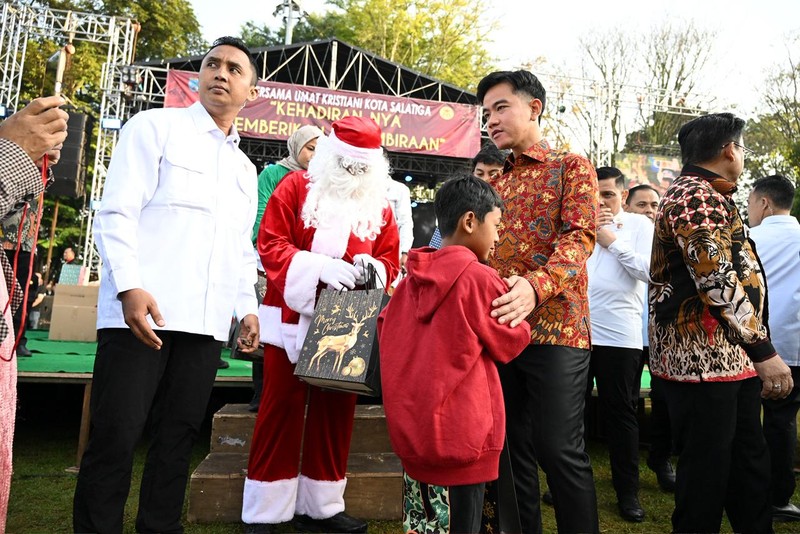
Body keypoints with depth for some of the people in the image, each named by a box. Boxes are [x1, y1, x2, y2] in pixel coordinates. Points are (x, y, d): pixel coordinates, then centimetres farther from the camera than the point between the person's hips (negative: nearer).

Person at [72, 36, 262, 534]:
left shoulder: (246, 169, 21)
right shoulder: (156, 127, 4)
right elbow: (116, 212, -6)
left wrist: (248, 306, 12)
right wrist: (130, 287, -18)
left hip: (207, 322, 5)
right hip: (142, 310, -5)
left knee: (179, 436, 9)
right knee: (115, 438, -2)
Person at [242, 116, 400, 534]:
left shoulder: (379, 204, 9)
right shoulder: (295, 187, -1)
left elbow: (390, 258, 8)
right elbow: (270, 245, -8)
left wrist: (372, 267, -16)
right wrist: (319, 266, -23)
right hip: (291, 318, -3)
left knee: (336, 409, 8)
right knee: (282, 407, 3)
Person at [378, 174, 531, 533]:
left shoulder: (412, 279, 4)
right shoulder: (480, 278, -15)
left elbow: (385, 330, 16)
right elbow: (511, 343, -3)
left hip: (410, 429, 7)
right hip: (458, 435, -6)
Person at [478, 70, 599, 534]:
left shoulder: (572, 167, 3)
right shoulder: (495, 182, 21)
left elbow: (579, 237, -12)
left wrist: (536, 286, -30)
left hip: (555, 328, -5)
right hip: (498, 329, 6)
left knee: (559, 450, -3)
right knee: (512, 448, 11)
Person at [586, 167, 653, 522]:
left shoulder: (639, 225, 3)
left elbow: (649, 271, -9)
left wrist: (612, 240, -7)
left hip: (619, 335, -3)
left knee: (621, 412, 8)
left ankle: (627, 490, 21)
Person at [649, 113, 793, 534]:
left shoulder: (703, 195, 20)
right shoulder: (696, 196, -14)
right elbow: (719, 280, -24)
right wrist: (764, 351, -21)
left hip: (731, 358, 11)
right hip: (704, 359, -11)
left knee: (749, 462, 19)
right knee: (707, 468, 1)